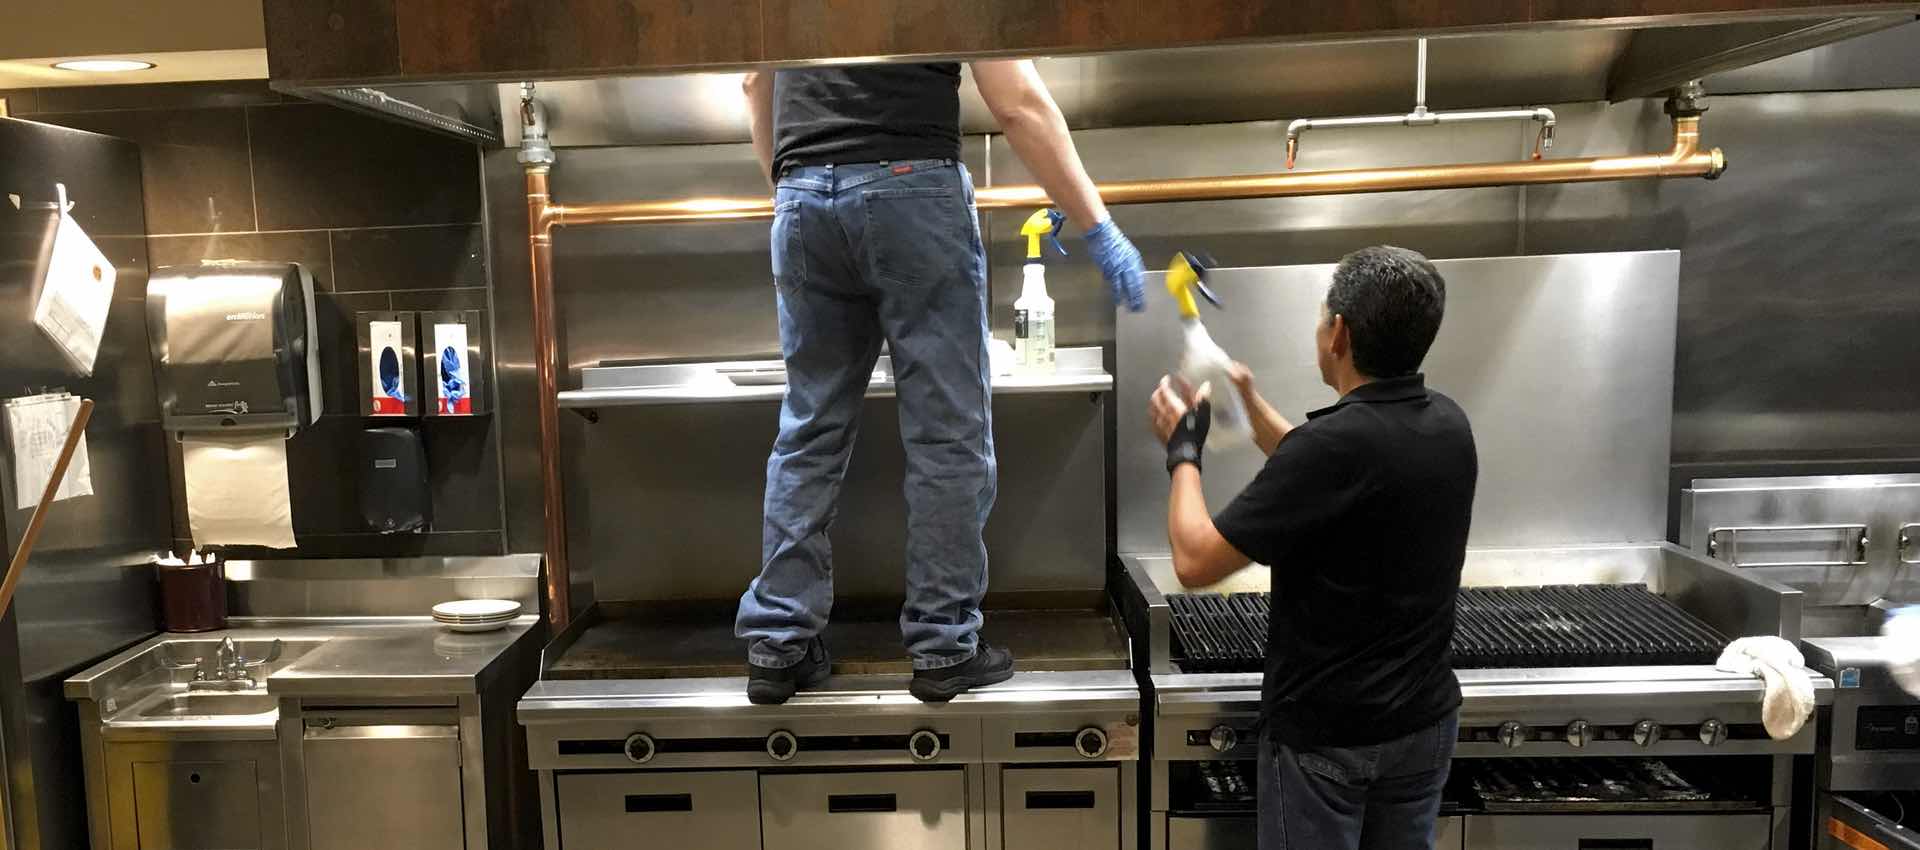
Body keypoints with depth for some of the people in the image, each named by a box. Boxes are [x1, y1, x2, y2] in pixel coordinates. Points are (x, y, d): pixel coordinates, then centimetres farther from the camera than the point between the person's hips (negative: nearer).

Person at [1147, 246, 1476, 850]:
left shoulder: (1332, 443, -28)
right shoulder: (1449, 425, -4)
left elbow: (1195, 562, -22)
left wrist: (1184, 450, -7)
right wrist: (1248, 402, 18)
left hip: (1326, 733, -7)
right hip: (1425, 721, 7)